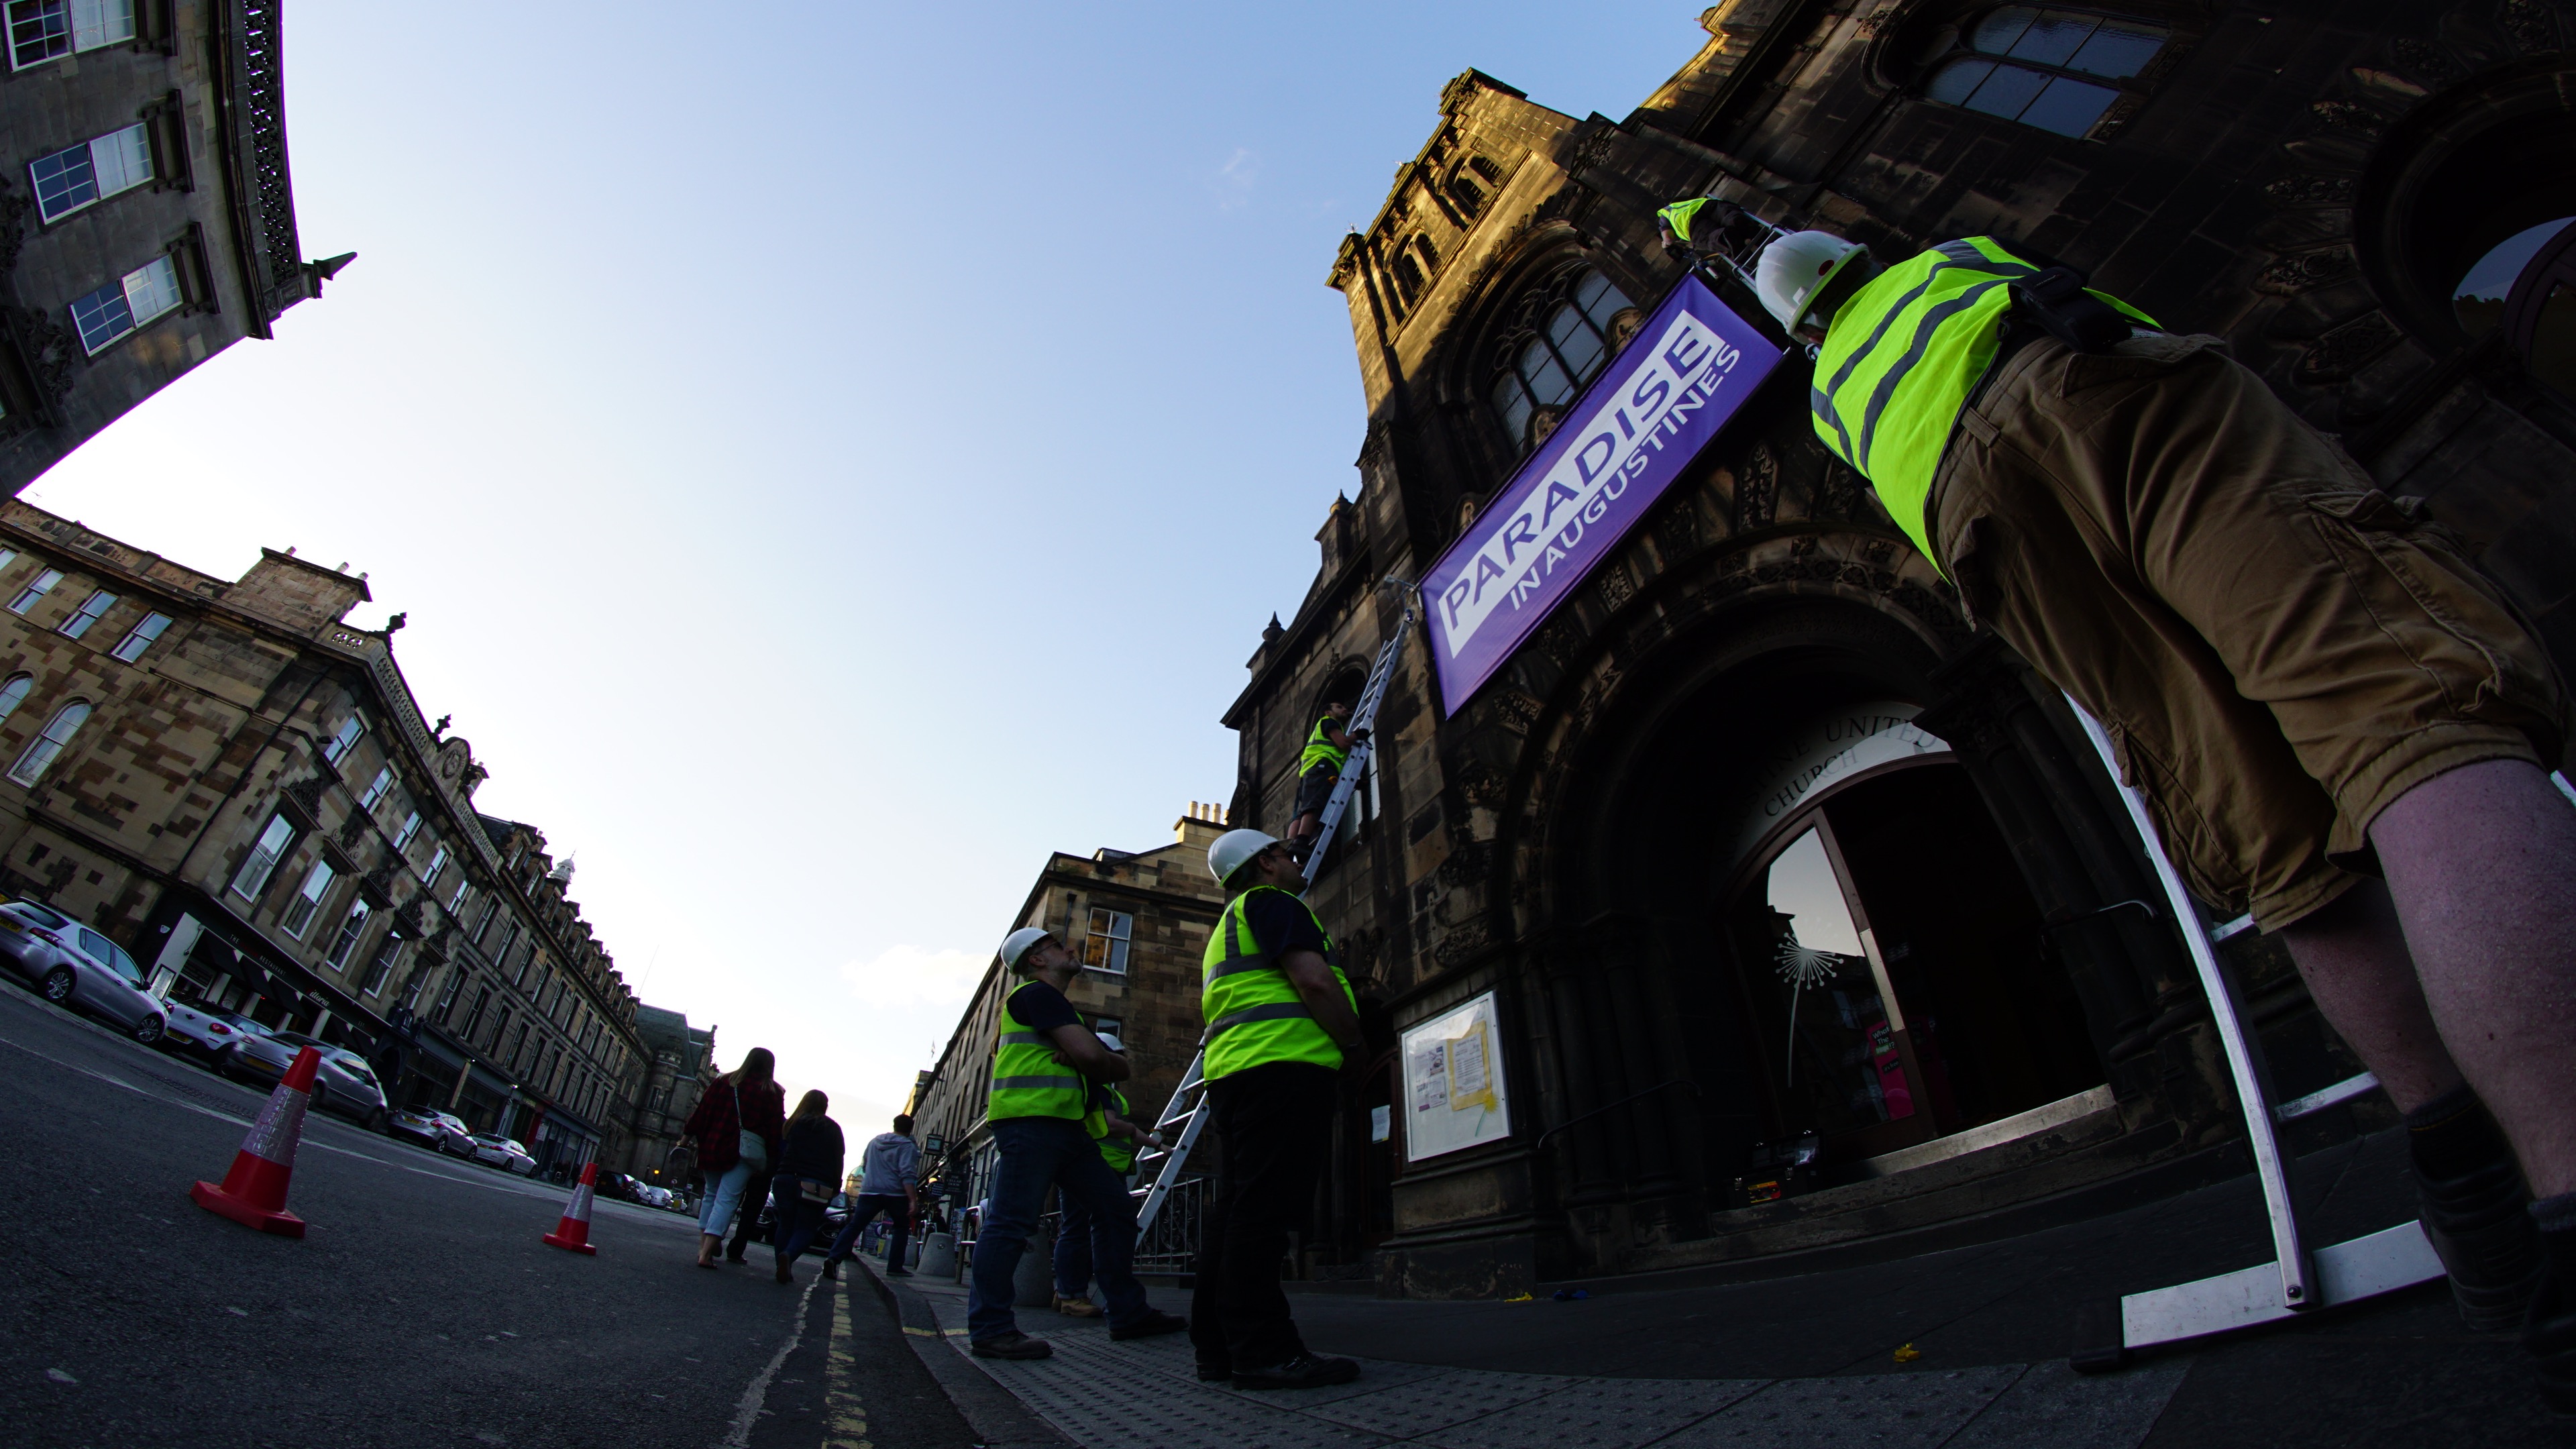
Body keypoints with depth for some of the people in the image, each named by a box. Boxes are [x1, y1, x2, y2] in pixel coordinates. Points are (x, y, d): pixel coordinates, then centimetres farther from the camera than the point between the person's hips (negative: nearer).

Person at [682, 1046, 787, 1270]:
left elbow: (702, 1110, 7)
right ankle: (707, 1252, -11)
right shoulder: (773, 1092, 1)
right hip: (748, 1148, -3)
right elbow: (777, 1127, -2)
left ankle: (703, 1246, 17)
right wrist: (771, 1159, 2)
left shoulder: (723, 1081, 8)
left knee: (711, 1193, 19)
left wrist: (689, 1134, 15)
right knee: (727, 1198, -3)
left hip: (714, 1146, 3)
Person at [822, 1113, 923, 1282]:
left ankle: (834, 1258, -22)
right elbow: (908, 1175, -16)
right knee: (901, 1228, 15)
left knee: (854, 1226, 0)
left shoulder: (874, 1141, 15)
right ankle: (895, 1267, 10)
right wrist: (913, 1200, -20)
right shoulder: (906, 1146, -4)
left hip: (869, 1192, 4)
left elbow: (864, 1166, 29)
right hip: (895, 1194, -4)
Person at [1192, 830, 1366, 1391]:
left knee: (1235, 1207, 9)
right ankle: (1264, 1350, -9)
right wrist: (1354, 1041, -3)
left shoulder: (1226, 926, 29)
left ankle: (1219, 1346, 13)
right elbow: (1313, 979, -15)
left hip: (1230, 1070, 10)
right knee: (1265, 1207, -10)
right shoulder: (1272, 901, -2)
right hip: (1282, 1062, -10)